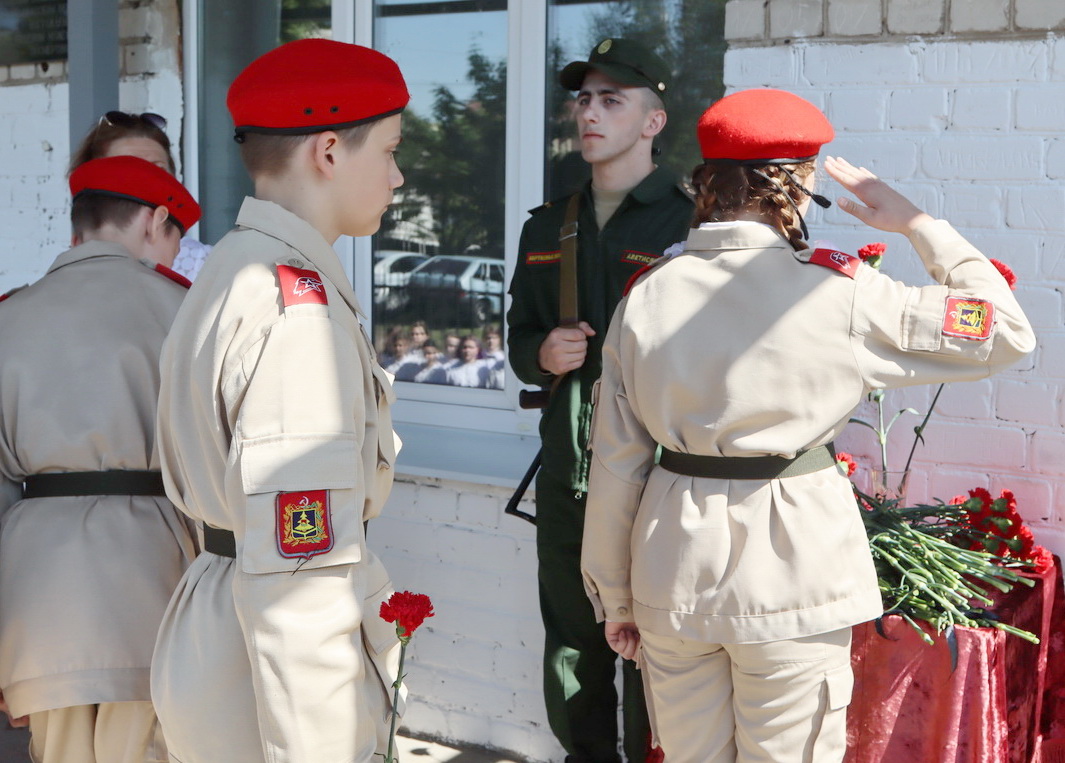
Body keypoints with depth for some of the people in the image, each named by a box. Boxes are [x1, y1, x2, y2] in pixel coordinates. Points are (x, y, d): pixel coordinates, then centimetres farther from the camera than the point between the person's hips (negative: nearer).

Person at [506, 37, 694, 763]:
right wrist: (543, 354, -2)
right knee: (571, 649, 16)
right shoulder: (548, 228, 13)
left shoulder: (692, 222, -7)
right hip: (567, 477, 6)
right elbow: (519, 339, 19)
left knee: (651, 656, 2)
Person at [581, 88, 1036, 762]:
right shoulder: (837, 293, -12)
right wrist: (916, 224, 3)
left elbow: (617, 464, 3)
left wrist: (615, 597, 13)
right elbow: (1007, 333, -4)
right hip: (792, 569, -3)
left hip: (673, 571, 4)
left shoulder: (647, 296, -1)